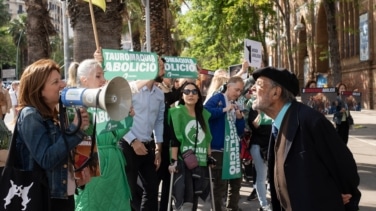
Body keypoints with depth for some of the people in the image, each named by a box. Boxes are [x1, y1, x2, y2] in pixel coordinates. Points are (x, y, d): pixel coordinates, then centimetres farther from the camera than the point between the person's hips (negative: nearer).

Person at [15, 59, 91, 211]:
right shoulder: (30, 115, -13)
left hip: (65, 197, 8)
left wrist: (75, 179, 2)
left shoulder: (54, 117, 11)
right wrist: (75, 128, -20)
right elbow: (46, 160, -23)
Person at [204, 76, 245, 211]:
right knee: (220, 184, -4)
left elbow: (240, 131, 16)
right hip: (218, 148, -8)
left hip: (233, 149, 8)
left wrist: (240, 118, -1)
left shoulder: (236, 106, 15)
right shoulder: (217, 98, -5)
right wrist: (224, 110, -21)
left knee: (236, 182, 15)